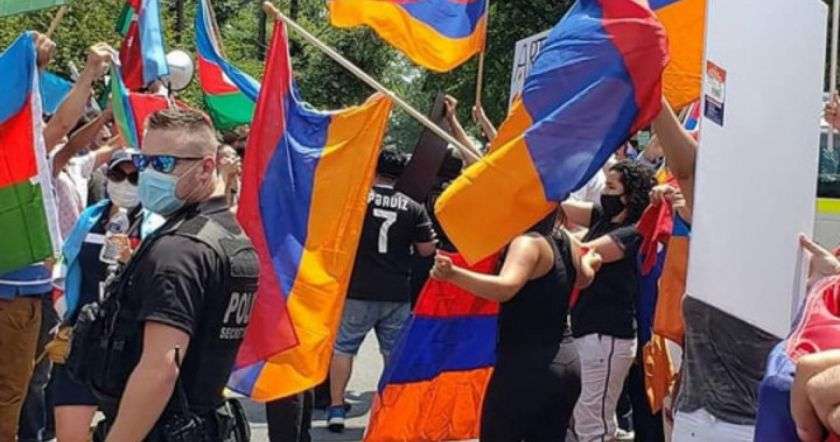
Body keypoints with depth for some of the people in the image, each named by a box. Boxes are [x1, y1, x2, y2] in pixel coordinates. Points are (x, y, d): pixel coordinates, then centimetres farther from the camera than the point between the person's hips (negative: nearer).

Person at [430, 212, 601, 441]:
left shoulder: (528, 242, -17)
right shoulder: (569, 242, 7)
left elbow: (505, 288, -35)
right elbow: (584, 278, 29)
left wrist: (453, 274, -46)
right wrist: (589, 262, 52)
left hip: (527, 366, -8)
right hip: (568, 364, 8)